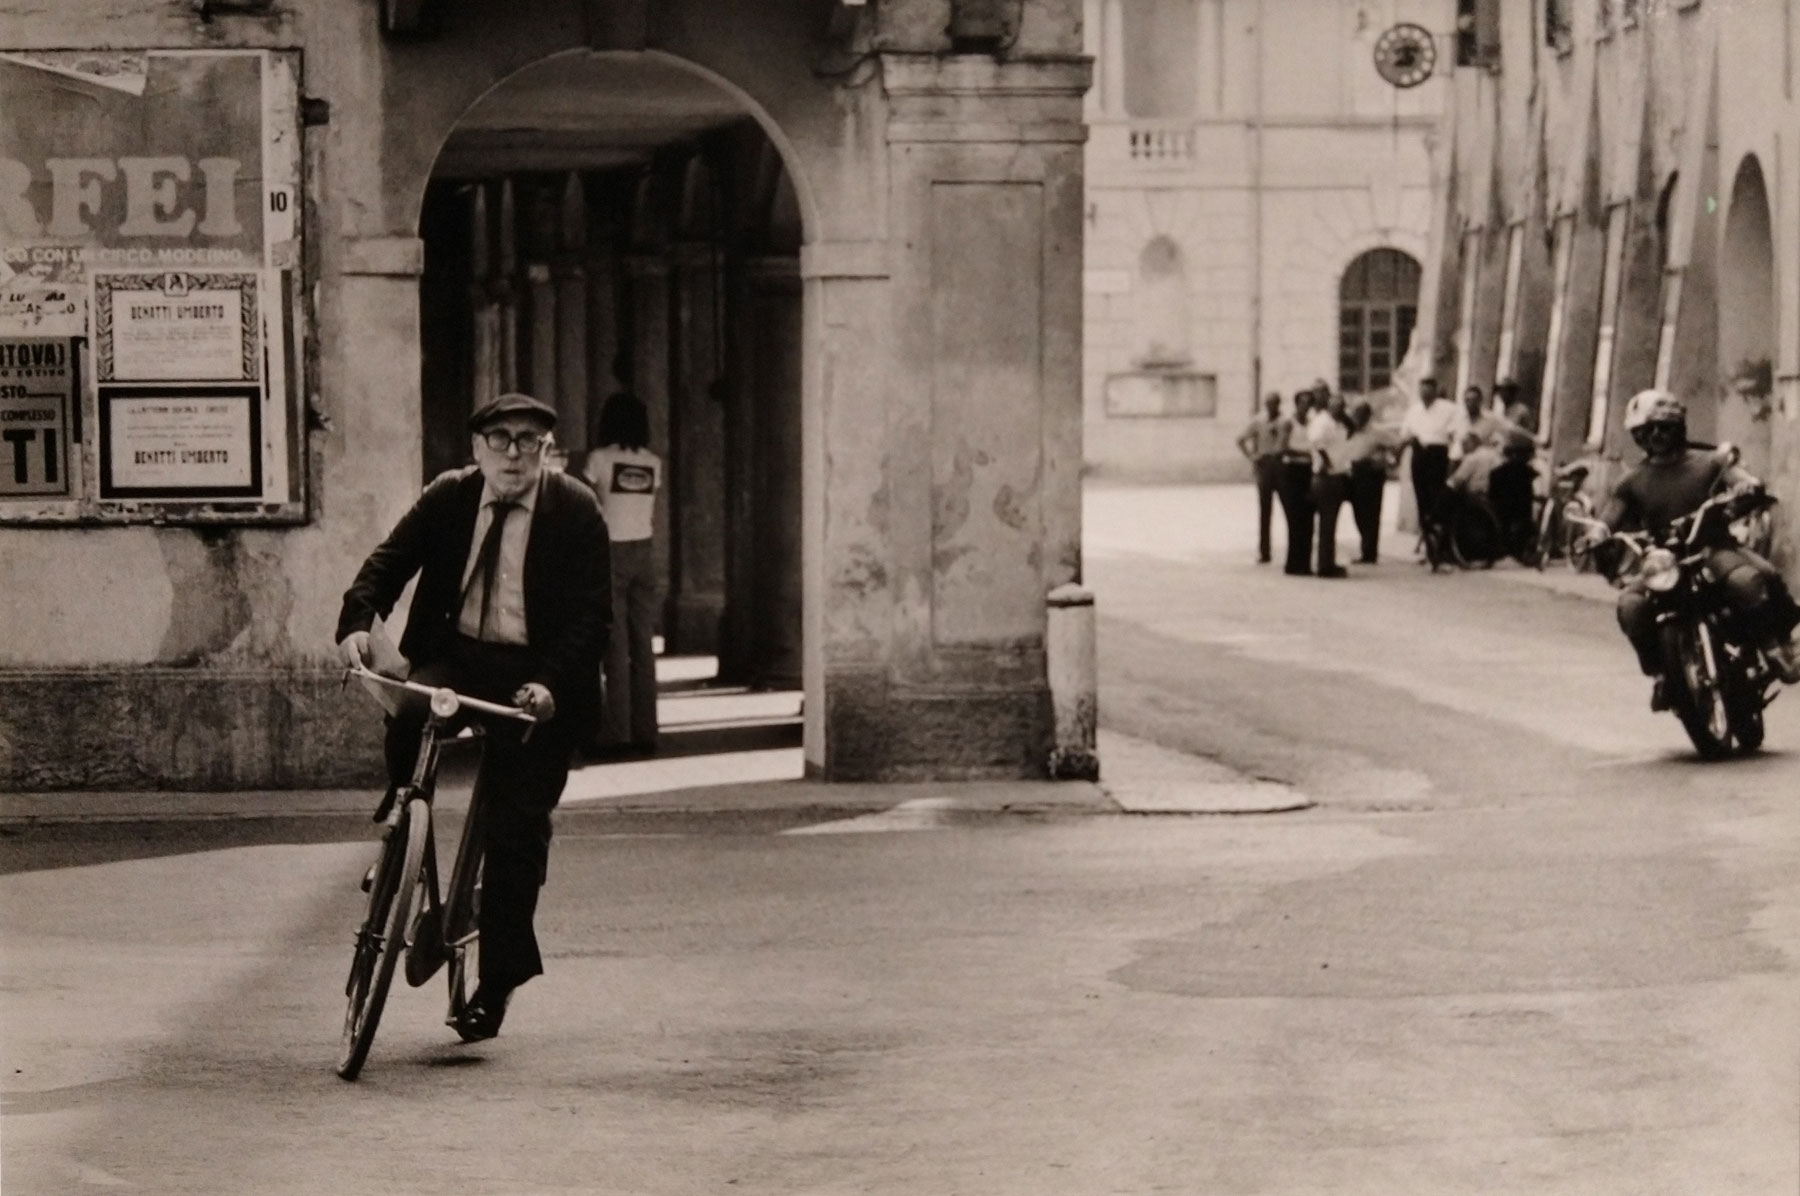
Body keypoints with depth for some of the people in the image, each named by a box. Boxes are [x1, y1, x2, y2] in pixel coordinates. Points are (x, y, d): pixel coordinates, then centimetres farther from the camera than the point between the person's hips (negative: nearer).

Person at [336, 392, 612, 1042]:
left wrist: (551, 685, -24)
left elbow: (591, 615, -9)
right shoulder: (448, 498, 3)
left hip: (536, 678, -2)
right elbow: (389, 560, 1)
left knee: (515, 828, -7)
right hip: (457, 655, 2)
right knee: (409, 715, -31)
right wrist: (358, 619, -20)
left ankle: (498, 976, 1)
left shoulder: (576, 511, -6)